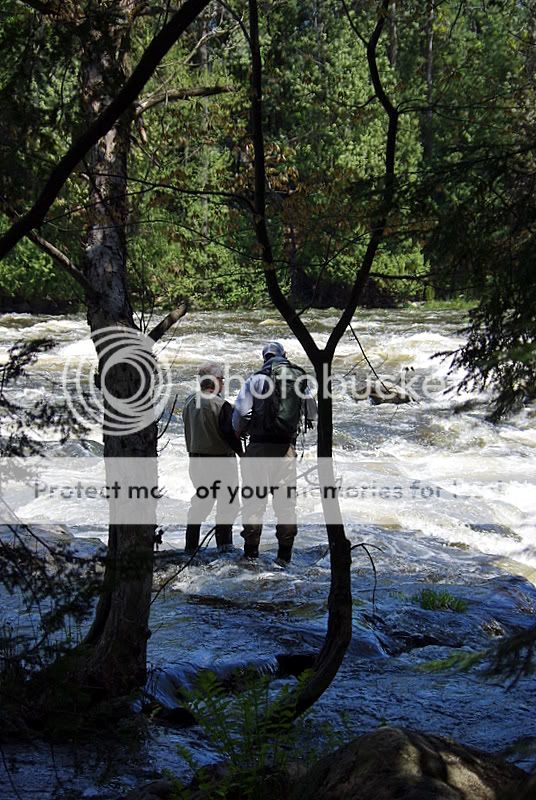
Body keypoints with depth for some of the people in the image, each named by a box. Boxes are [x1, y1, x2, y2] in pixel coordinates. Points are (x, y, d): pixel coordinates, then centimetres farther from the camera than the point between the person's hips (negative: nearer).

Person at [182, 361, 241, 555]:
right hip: (221, 459, -7)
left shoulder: (189, 402, 4)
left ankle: (191, 545, 16)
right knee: (227, 502, 6)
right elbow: (230, 434, -16)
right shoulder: (221, 405, -17)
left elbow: (188, 432, 11)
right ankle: (224, 543, 6)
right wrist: (242, 452, -3)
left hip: (196, 459, 7)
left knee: (200, 501, 16)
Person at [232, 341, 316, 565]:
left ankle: (251, 550, 4)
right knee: (286, 498, 9)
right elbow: (312, 413, 17)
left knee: (253, 496, 5)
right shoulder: (300, 380, 7)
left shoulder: (257, 379, -3)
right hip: (287, 446, 3)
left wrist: (239, 432, 15)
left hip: (260, 444, -2)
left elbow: (240, 412, -5)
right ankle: (285, 553, 7)